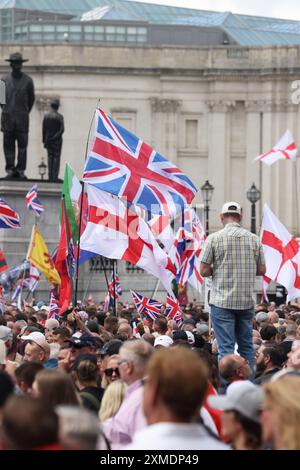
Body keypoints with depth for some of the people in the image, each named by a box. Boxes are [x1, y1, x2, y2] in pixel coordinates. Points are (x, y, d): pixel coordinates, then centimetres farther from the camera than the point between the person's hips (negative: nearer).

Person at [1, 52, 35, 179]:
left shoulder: (28, 81, 4)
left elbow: (31, 99, 12)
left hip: (22, 117, -1)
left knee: (22, 145, -3)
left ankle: (21, 170, -1)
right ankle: (10, 169, 2)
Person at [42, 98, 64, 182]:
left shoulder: (46, 116, 0)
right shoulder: (59, 116, -10)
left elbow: (44, 129, 2)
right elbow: (62, 129, -16)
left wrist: (44, 140, 7)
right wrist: (56, 137, -9)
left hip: (48, 140, 3)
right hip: (57, 140, -3)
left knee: (50, 157, 10)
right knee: (56, 157, 0)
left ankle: (50, 176, 7)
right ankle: (55, 177, -4)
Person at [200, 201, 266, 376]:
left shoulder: (214, 238, -6)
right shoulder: (254, 239, 4)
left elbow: (204, 271, -7)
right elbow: (262, 270, 7)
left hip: (222, 302, -3)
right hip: (247, 302, 3)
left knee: (226, 348, -2)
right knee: (247, 345, 13)